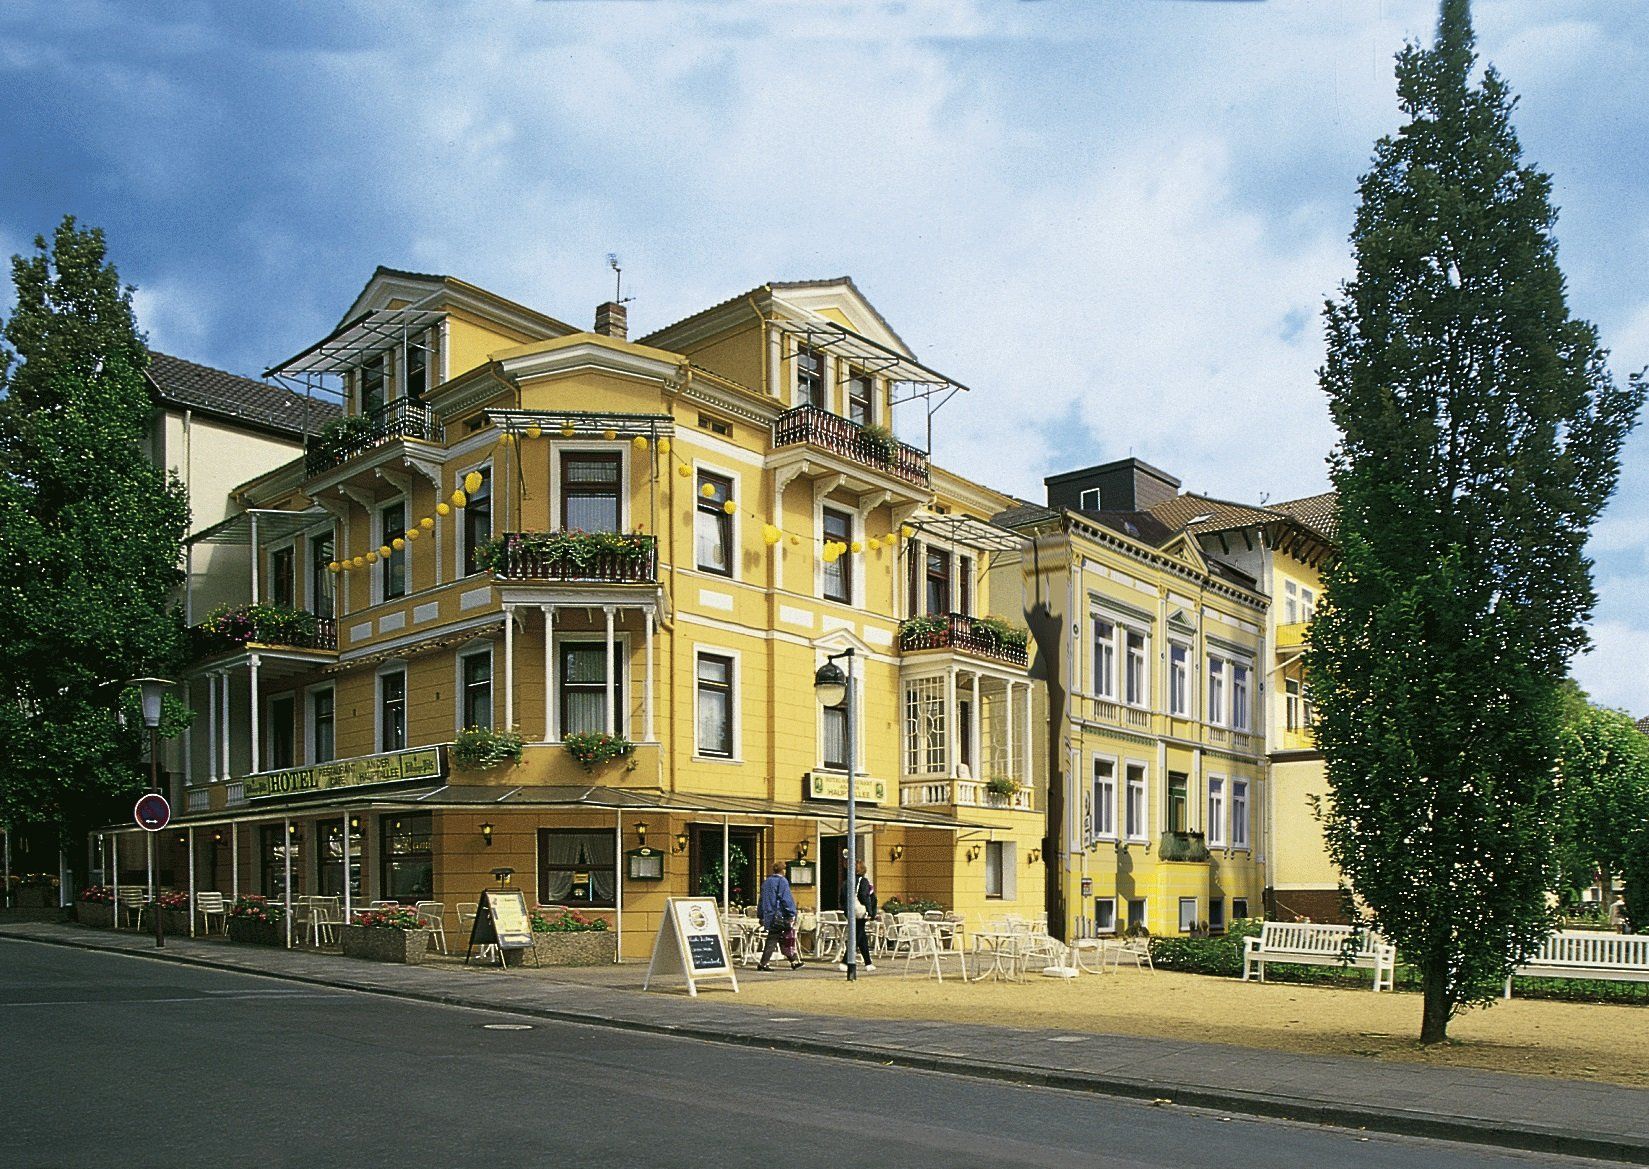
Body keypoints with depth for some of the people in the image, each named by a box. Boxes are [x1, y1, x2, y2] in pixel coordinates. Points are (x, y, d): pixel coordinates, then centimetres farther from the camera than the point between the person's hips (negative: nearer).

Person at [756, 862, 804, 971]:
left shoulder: (766, 882, 14)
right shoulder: (782, 881, -9)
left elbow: (761, 900, 19)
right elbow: (787, 899, -14)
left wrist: (761, 916, 24)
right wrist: (792, 914, -11)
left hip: (768, 916, 8)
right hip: (779, 916, -8)